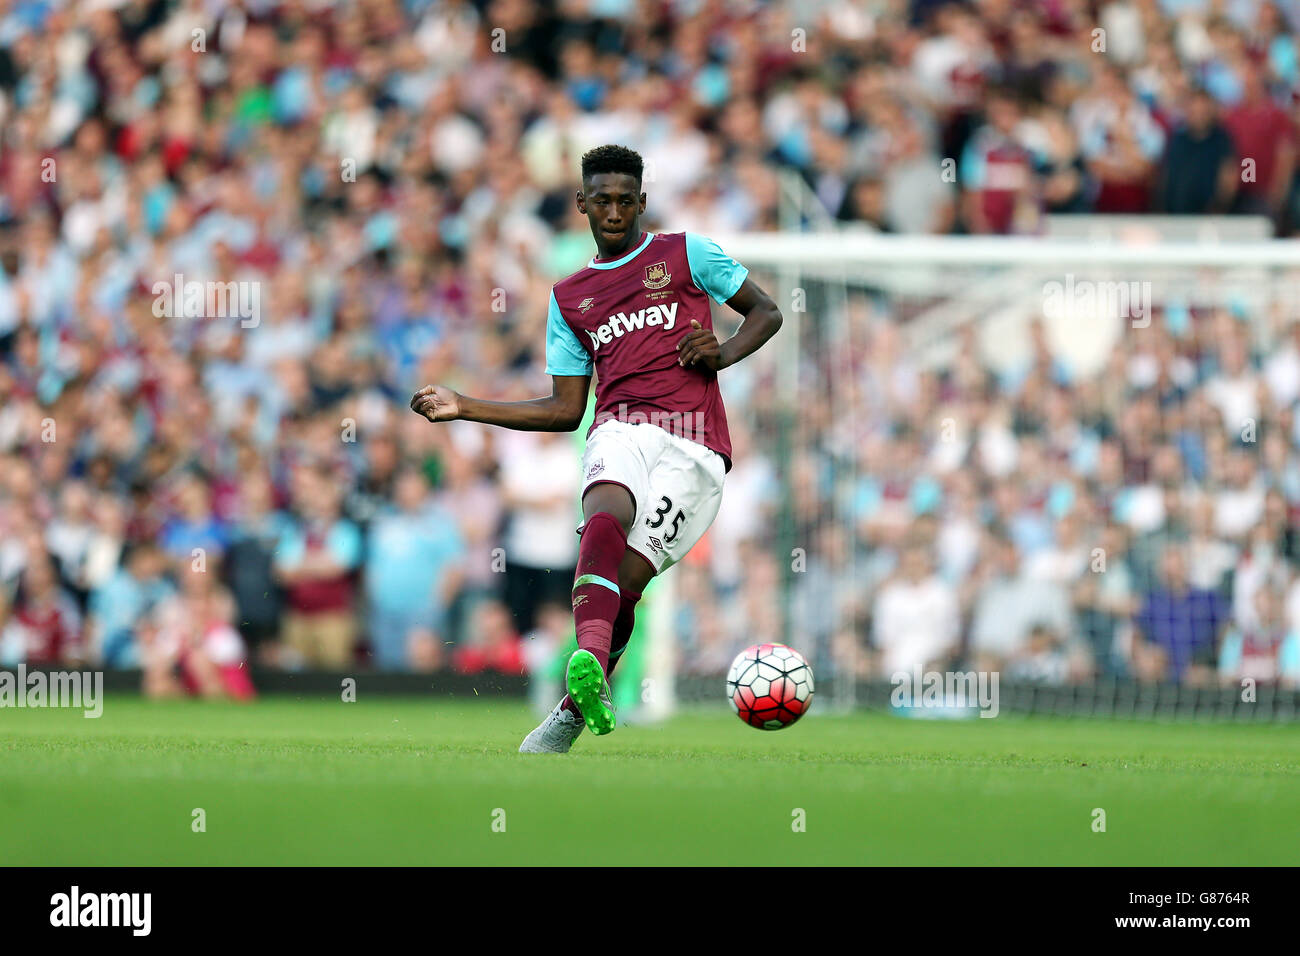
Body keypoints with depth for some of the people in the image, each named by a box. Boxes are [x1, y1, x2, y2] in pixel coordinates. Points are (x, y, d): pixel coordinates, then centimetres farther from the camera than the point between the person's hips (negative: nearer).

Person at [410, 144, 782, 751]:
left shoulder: (686, 254, 16)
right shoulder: (570, 298, 25)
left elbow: (765, 312, 20)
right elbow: (565, 410, 25)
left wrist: (722, 355, -1)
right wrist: (464, 408, 20)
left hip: (694, 445, -1)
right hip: (620, 429, 1)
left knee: (625, 579, -21)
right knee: (606, 514, -36)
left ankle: (570, 714, -17)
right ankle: (590, 657, -59)